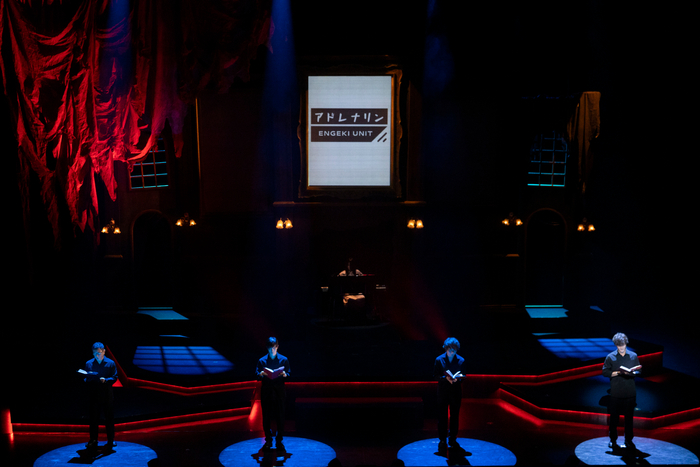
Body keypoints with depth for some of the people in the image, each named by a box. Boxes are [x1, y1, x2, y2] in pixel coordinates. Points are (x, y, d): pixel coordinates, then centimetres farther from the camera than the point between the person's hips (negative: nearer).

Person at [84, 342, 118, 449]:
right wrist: (88, 377, -16)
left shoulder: (110, 363, 0)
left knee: (109, 418, 5)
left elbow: (114, 378, -3)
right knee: (93, 418, 5)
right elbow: (86, 379, 7)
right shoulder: (89, 364, 6)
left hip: (107, 395, -1)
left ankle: (110, 440, 15)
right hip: (93, 395, 1)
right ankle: (93, 440, 14)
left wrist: (105, 380, -20)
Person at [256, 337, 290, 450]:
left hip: (279, 391, 0)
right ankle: (268, 440, 16)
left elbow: (289, 375, 6)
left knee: (280, 416, 0)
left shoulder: (284, 360, 5)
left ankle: (279, 440, 10)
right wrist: (261, 374, -16)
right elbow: (257, 375, 5)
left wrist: (284, 374, -15)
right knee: (266, 416, 3)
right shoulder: (262, 361, 5)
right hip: (266, 392, 1)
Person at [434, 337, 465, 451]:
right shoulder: (439, 360, -2)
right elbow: (436, 375, -2)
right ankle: (442, 440, 9)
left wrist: (457, 379, -18)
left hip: (456, 391, 1)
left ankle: (453, 439, 21)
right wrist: (446, 378, -20)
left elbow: (462, 376, 4)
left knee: (455, 415, 8)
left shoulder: (461, 360, 1)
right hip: (443, 391, -1)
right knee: (442, 415, 1)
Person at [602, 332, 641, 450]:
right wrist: (617, 373, -14)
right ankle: (613, 440, 16)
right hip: (615, 391, -1)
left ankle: (628, 440, 15)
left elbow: (638, 371, 8)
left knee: (629, 416, 5)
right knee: (614, 416, 4)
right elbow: (605, 372, 0)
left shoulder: (633, 356, 5)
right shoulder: (610, 357, 1)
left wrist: (632, 373, -13)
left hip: (630, 391, 1)